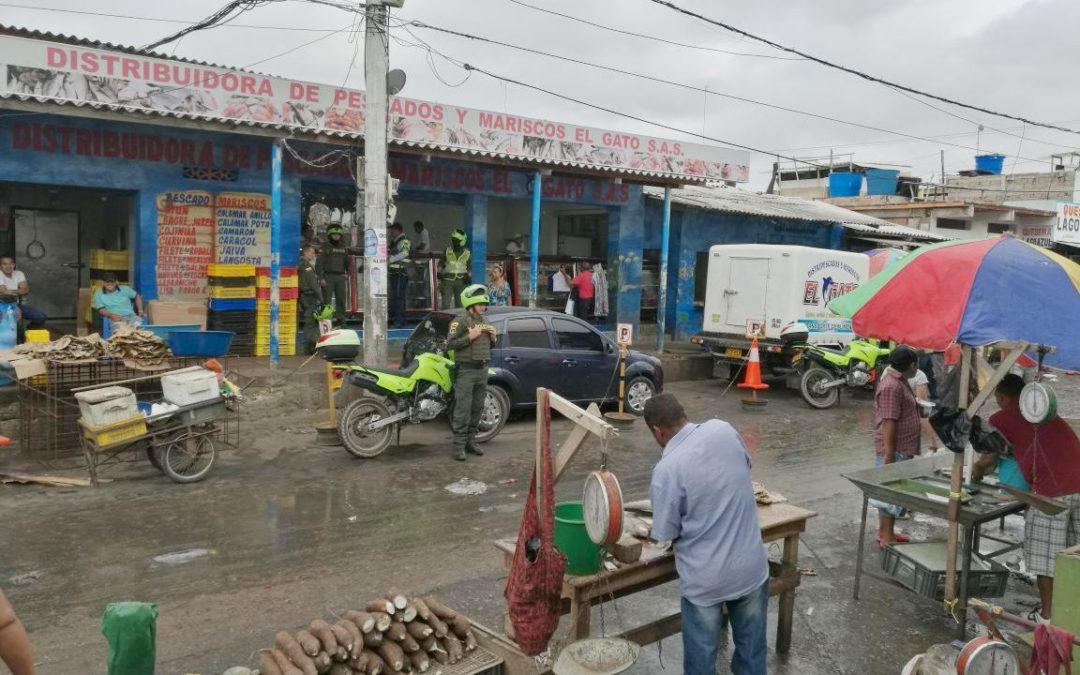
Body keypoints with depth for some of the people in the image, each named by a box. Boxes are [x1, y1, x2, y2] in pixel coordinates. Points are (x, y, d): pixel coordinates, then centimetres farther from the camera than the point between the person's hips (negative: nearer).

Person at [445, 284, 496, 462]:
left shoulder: (484, 321, 17)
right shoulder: (460, 321, -8)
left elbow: (489, 346, 26)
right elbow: (449, 344, -15)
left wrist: (493, 337, 5)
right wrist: (469, 336, -21)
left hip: (482, 370, 8)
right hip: (466, 370, -8)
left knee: (477, 409, 11)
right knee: (463, 410, -8)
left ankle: (470, 441, 20)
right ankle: (459, 446, -5)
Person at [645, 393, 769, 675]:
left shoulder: (667, 468, -21)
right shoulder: (723, 430, -7)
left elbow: (666, 533, -11)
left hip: (705, 579, -4)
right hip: (751, 567, 5)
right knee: (752, 652, 21)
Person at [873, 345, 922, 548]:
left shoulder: (900, 381, 12)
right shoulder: (892, 386, -21)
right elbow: (888, 423, -24)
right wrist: (889, 454, -24)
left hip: (902, 449, 10)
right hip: (894, 451, -10)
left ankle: (884, 532, 26)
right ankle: (887, 538, 4)